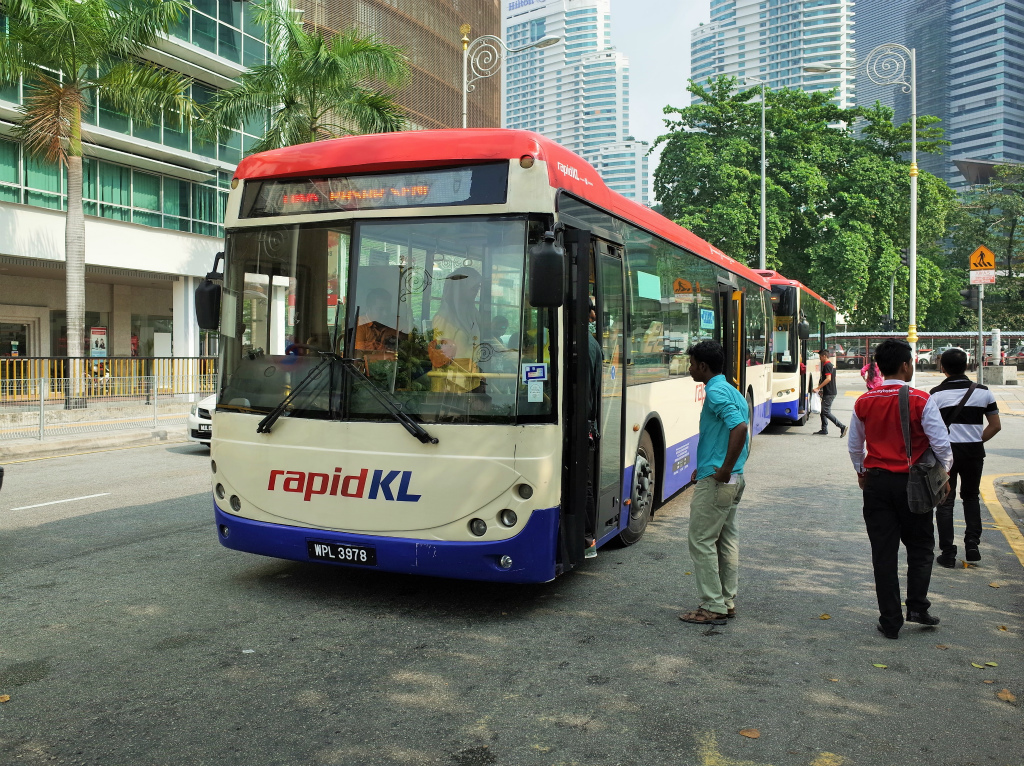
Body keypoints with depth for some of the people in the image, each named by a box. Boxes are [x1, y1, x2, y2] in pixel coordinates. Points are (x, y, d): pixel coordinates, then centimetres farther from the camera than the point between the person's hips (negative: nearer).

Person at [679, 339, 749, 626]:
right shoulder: (732, 391, 14)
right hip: (734, 480, 10)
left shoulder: (715, 393, -16)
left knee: (702, 540, -3)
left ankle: (713, 607, 2)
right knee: (727, 539, 15)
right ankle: (727, 601, 23)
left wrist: (725, 469, -23)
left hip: (715, 481, -10)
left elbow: (739, 427, -29)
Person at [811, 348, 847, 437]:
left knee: (826, 412, -11)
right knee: (823, 411, 13)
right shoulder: (832, 365, 17)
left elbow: (828, 379, -24)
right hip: (831, 391, 10)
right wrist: (821, 389, 26)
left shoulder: (827, 365, -14)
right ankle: (824, 430, 15)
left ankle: (841, 426, -13)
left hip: (829, 393, -10)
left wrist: (818, 388, -24)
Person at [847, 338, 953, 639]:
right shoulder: (921, 401, -11)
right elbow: (941, 443, -10)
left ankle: (890, 622, 11)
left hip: (876, 482, 3)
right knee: (920, 546, 18)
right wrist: (944, 472, 8)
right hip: (911, 482, -2)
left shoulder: (864, 402, 0)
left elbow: (854, 445, 11)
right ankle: (917, 606, 10)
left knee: (883, 552, 6)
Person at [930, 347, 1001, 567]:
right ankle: (972, 545, 13)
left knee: (945, 501, 5)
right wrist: (977, 441, 12)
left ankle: (947, 553, 5)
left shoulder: (937, 394, -9)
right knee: (971, 497, 20)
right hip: (974, 453, 3)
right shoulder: (983, 392, 0)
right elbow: (995, 426, 3)